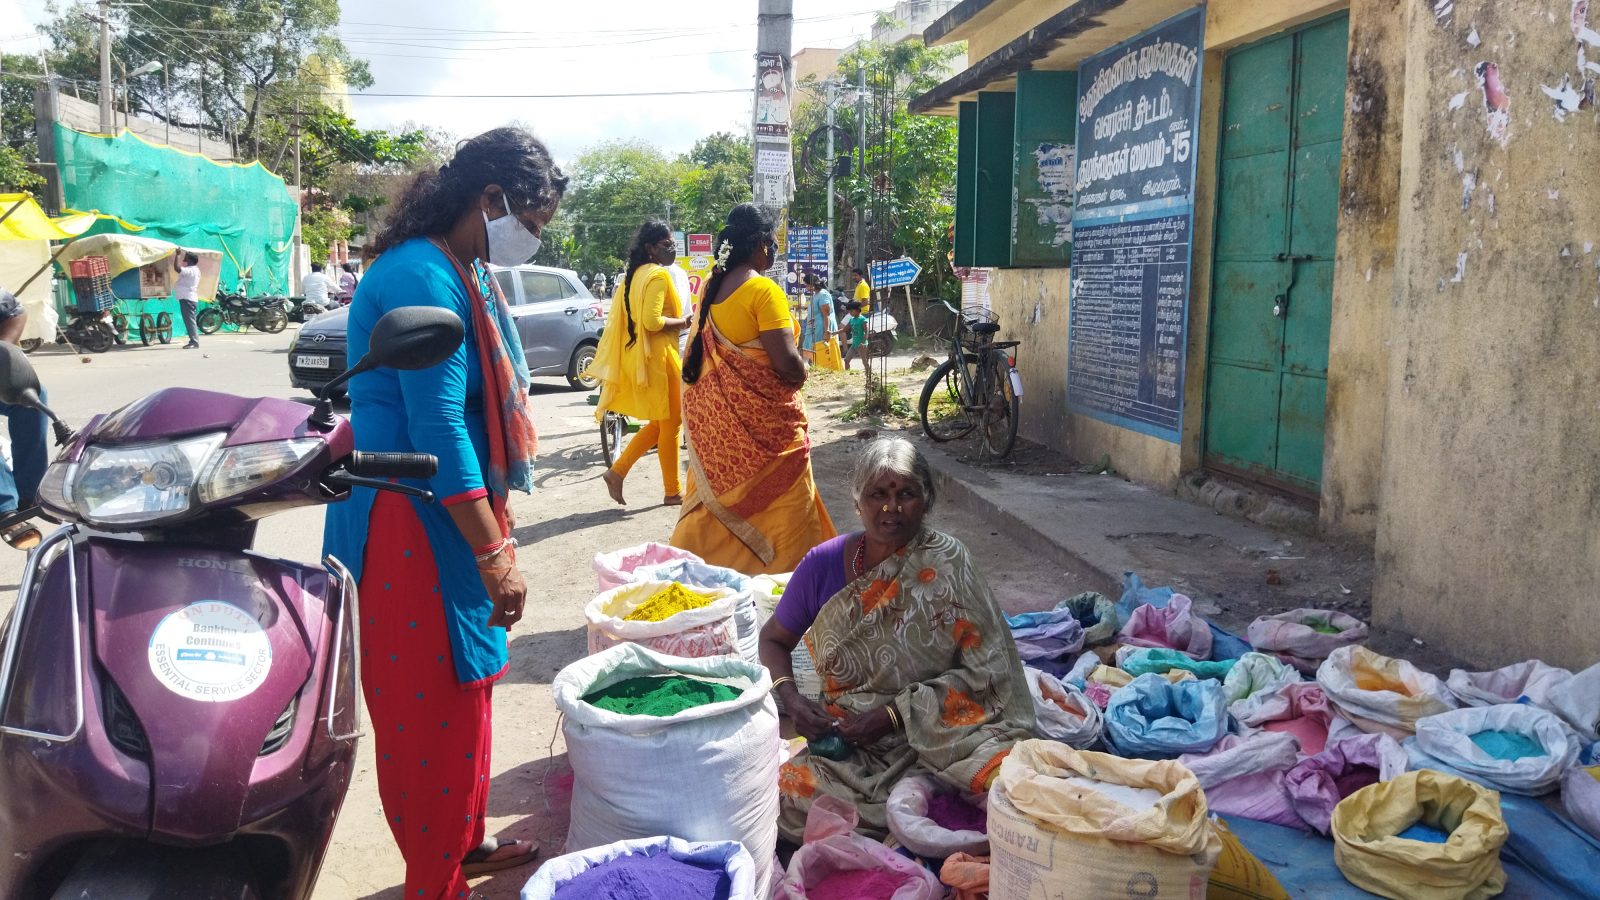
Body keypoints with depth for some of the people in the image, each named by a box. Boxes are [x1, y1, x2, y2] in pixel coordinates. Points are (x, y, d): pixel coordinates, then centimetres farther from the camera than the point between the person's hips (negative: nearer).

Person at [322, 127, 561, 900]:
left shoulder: (459, 273, 12)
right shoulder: (424, 278, -19)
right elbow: (437, 432, -24)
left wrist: (493, 535, 19)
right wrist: (495, 556, -21)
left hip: (450, 516, 10)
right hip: (410, 525, -10)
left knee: (463, 688, 20)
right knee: (430, 708, 1)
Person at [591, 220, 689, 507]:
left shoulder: (636, 274, 14)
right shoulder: (659, 275, -15)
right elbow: (652, 321, -24)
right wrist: (683, 322, -11)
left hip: (640, 356, 9)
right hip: (658, 356, -9)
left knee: (659, 423, 18)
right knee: (671, 423, 2)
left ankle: (617, 471, 11)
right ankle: (673, 491, 11)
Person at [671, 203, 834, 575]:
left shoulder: (711, 286, 7)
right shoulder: (764, 290, -16)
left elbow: (699, 354, 13)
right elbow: (786, 362, -21)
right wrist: (802, 371, -1)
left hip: (714, 416, 8)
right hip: (762, 420, -8)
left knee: (717, 499, 19)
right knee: (778, 506, 3)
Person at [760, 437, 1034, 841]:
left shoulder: (947, 566, -7)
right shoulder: (823, 564, -1)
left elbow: (985, 672, -9)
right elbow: (773, 639, 13)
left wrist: (894, 715, -16)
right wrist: (791, 699, -7)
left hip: (936, 734, -3)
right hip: (843, 734, 3)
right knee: (781, 795, -26)